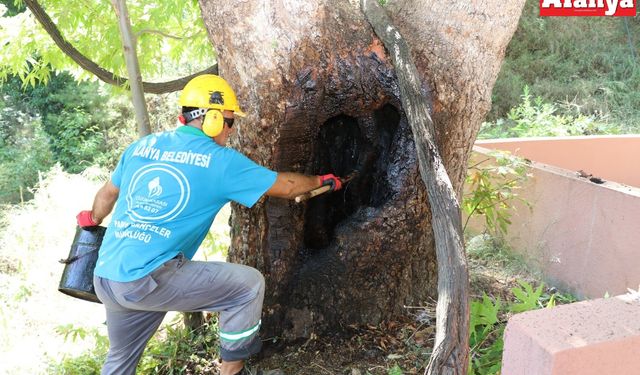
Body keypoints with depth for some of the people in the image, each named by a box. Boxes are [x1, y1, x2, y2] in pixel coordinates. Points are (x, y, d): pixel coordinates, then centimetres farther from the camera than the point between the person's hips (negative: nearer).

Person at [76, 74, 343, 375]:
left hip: (106, 277, 8)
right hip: (150, 278, -7)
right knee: (249, 284, 3)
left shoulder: (141, 146, 10)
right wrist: (324, 181, 24)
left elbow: (107, 194, 25)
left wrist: (93, 219, 47)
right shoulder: (221, 161, -5)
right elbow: (284, 186, 5)